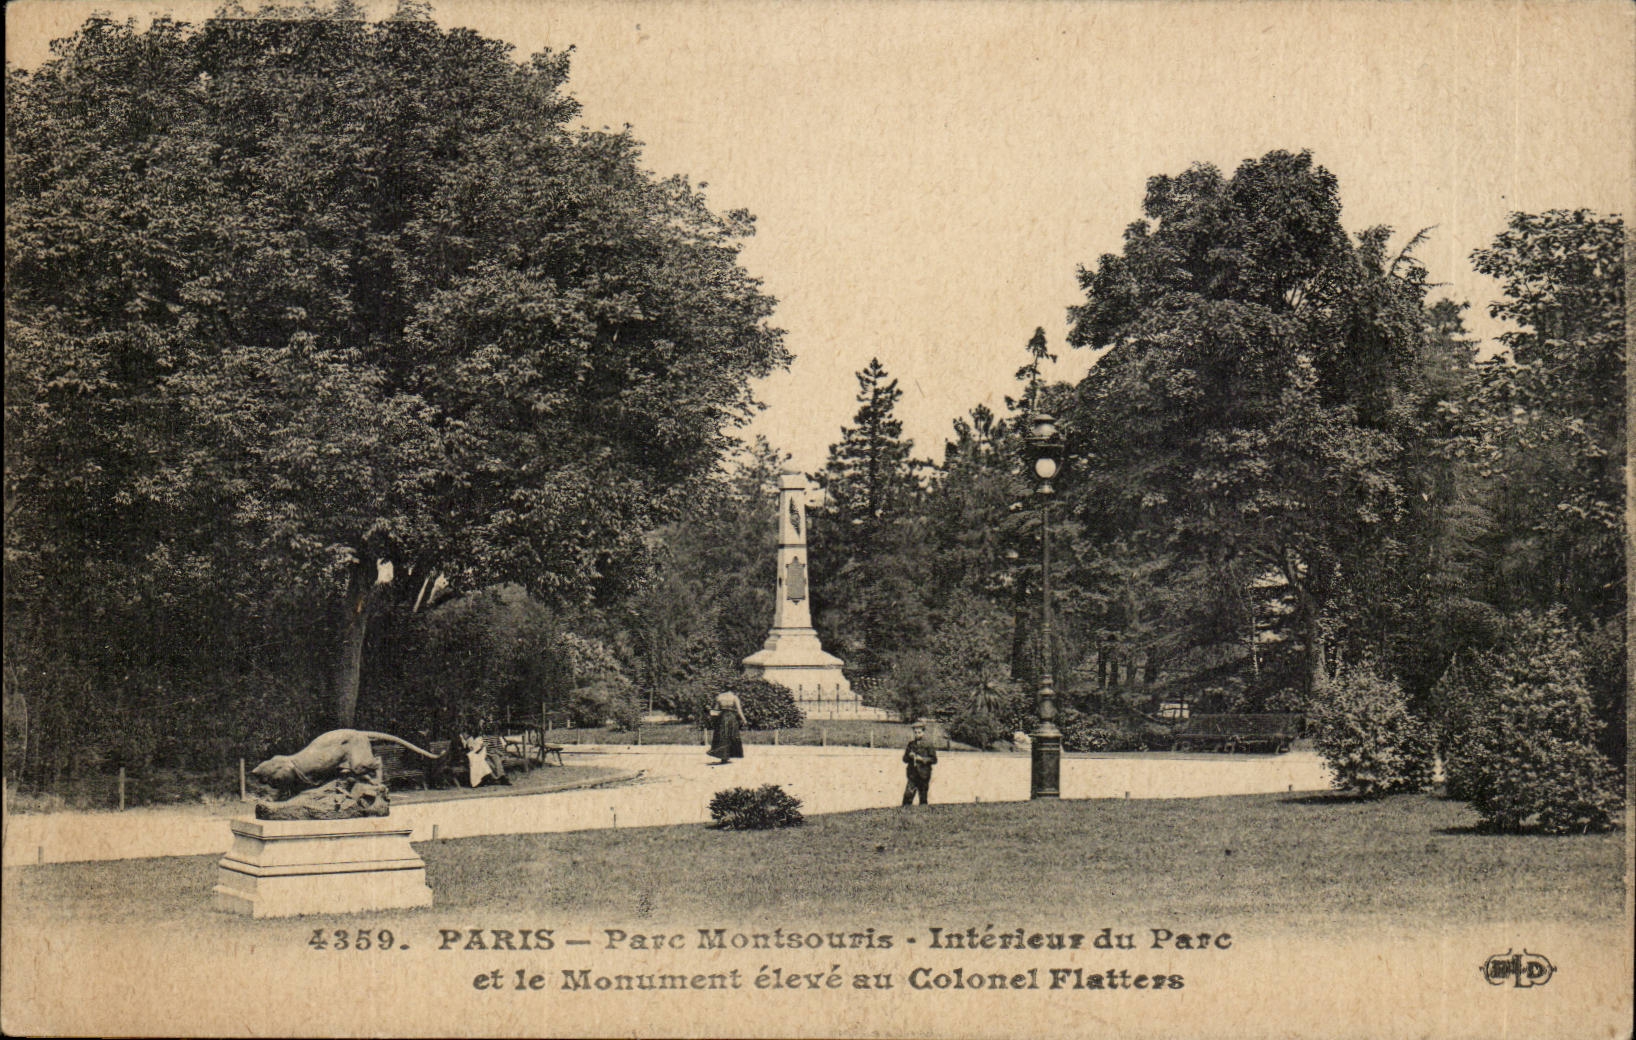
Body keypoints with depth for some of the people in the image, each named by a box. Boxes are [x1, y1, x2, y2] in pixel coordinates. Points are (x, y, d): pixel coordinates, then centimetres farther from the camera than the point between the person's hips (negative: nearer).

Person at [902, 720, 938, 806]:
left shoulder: (928, 744, -1)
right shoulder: (911, 744, 10)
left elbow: (934, 760, -3)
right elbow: (905, 759, 15)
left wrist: (922, 759, -14)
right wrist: (909, 756, -6)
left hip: (923, 775, -3)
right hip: (912, 775, 3)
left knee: (923, 799, 3)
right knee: (907, 796, -8)